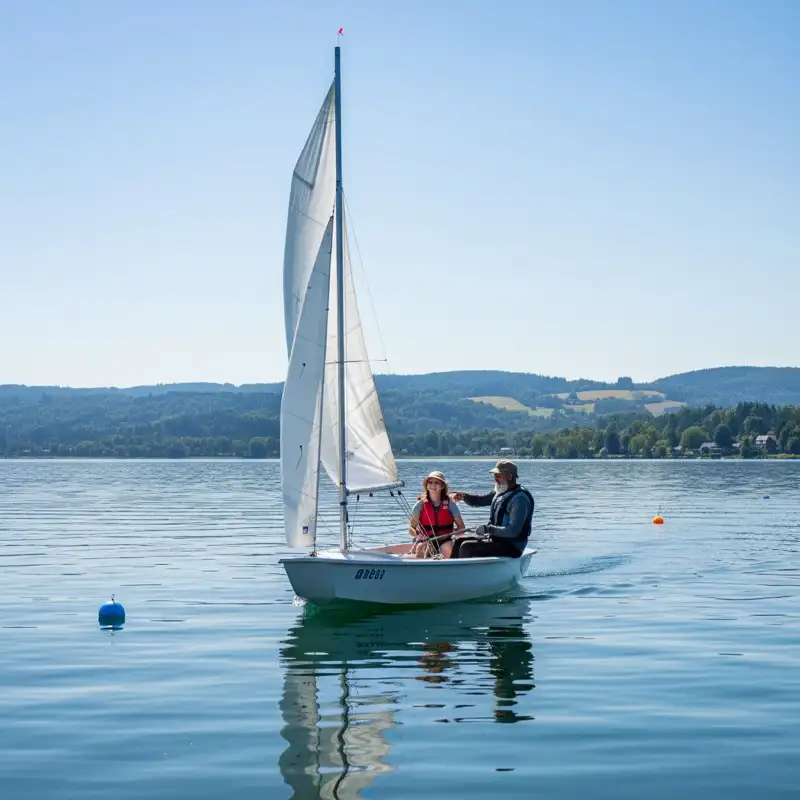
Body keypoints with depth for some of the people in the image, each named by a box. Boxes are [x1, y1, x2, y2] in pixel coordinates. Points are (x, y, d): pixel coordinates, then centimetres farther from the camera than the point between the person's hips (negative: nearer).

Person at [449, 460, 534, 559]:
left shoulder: (520, 498, -19)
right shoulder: (500, 492, 11)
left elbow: (513, 531, -26)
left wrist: (487, 529, -23)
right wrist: (463, 496, -3)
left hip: (510, 548, -10)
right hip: (495, 539, 10)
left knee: (467, 546, -21)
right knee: (458, 542, 9)